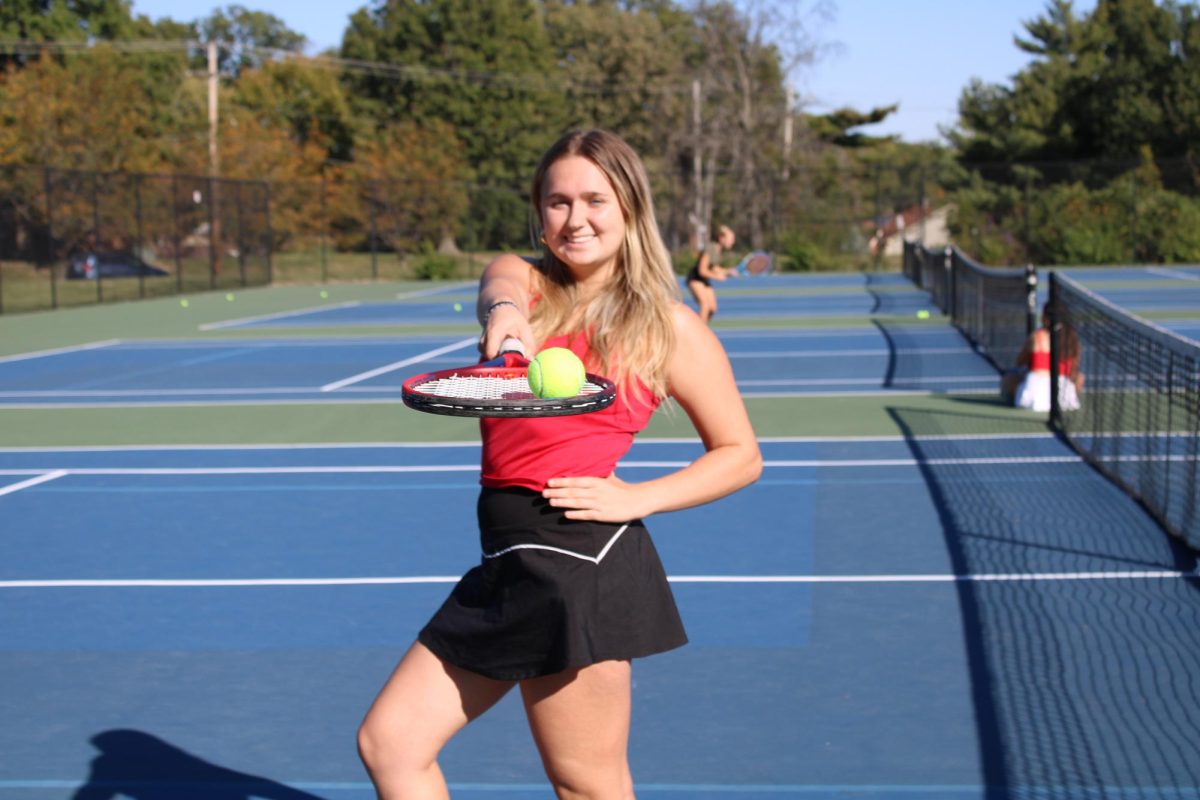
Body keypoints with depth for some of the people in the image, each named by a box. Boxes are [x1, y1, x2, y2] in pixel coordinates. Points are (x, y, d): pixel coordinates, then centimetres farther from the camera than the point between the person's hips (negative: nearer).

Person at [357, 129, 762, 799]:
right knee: (389, 743, 6)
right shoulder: (526, 282, 13)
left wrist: (634, 499, -9)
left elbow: (741, 455, 6)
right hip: (508, 564, 6)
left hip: (580, 554, -6)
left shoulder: (670, 327, 1)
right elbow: (500, 281, -14)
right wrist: (504, 309, -39)